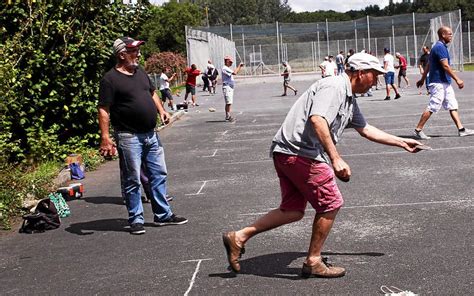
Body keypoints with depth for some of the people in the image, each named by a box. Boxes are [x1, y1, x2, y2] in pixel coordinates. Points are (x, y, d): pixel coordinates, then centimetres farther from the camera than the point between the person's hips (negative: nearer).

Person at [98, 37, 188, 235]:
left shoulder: (140, 73, 12)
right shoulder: (110, 79, -11)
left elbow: (152, 92, 25)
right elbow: (104, 110, -14)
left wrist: (161, 110, 7)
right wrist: (105, 138, -21)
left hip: (151, 135, 8)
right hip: (129, 137, -8)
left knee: (159, 175, 12)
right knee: (132, 180, 1)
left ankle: (163, 215, 23)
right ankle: (136, 220, 12)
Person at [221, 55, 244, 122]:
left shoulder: (228, 69, 19)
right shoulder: (225, 68, -14)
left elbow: (236, 72, 26)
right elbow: (234, 73, -24)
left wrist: (240, 67, 14)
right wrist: (239, 66, -13)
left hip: (230, 87, 11)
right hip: (227, 87, -11)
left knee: (229, 102, 11)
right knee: (228, 102, -13)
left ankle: (228, 116, 14)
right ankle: (228, 116, -14)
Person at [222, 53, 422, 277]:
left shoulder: (349, 100, 21)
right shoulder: (334, 86, -12)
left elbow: (366, 130, 32)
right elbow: (317, 120, -27)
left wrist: (402, 142, 34)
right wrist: (335, 159, -30)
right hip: (300, 152, -11)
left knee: (293, 211, 13)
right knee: (330, 204, 0)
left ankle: (239, 237, 13)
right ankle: (313, 262, 13)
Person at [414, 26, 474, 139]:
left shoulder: (439, 47, 16)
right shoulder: (440, 47, -15)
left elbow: (428, 65, 21)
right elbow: (445, 66, -21)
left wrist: (423, 79, 26)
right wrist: (457, 79, -21)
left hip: (445, 83, 10)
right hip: (439, 83, -10)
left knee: (453, 106, 8)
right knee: (432, 107, -7)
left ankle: (461, 129, 9)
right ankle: (418, 130, -2)